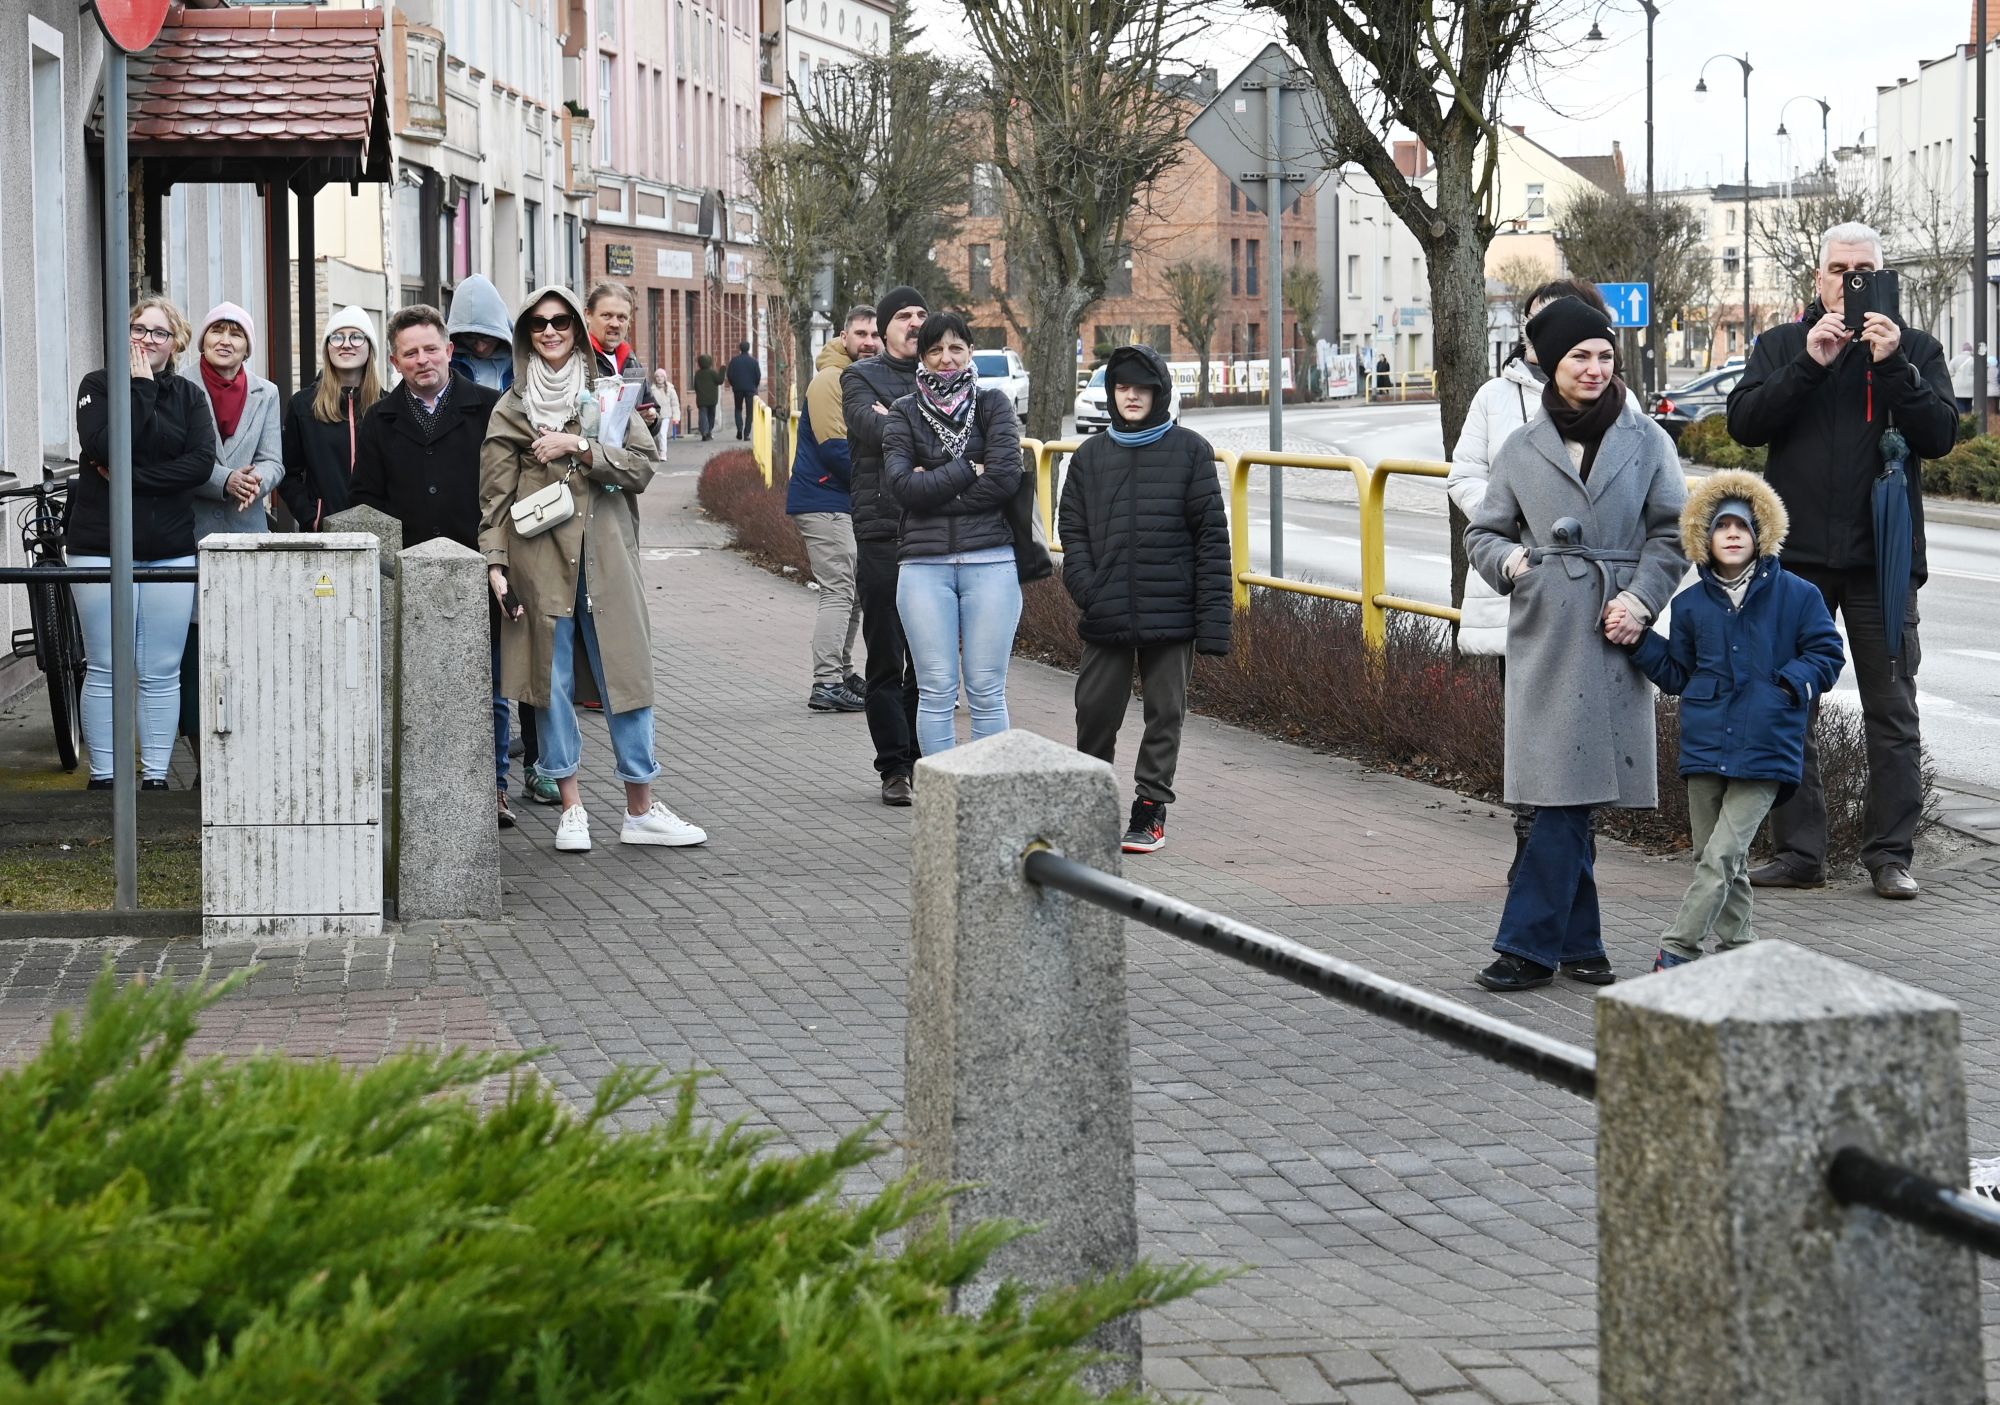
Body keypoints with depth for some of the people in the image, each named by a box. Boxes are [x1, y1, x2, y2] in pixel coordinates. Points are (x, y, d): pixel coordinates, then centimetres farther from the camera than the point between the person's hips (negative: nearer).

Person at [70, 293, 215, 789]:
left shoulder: (189, 395, 9)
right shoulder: (98, 386, 2)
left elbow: (201, 462, -6)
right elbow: (104, 447, -15)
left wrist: (132, 478, -14)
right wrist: (141, 390, -13)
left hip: (169, 550, 2)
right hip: (101, 546, -2)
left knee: (161, 673, 3)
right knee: (104, 670, 1)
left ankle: (155, 777, 10)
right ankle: (102, 778, 8)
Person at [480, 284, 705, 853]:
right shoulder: (511, 409, 7)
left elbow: (644, 464, 0)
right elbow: (494, 494, 3)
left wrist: (578, 447, -10)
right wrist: (495, 563, -6)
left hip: (605, 553, 1)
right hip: (539, 556, -1)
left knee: (624, 674, 1)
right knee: (552, 678, 1)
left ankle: (640, 809, 8)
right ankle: (572, 808, 9)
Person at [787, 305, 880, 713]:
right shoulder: (831, 379, -14)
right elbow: (834, 446, -21)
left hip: (849, 502, 10)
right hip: (824, 501, -10)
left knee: (851, 592, 14)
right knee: (839, 592, -11)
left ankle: (843, 675, 23)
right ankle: (826, 686, -11)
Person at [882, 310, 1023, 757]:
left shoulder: (993, 404, 7)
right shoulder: (904, 414, 9)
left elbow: (1006, 477, -7)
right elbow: (900, 486, -6)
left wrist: (934, 487, -6)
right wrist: (968, 471, -7)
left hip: (989, 561, 0)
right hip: (923, 565, 1)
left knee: (987, 692, 0)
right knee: (936, 691, 0)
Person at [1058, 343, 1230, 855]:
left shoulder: (1190, 450, 0)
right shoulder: (1090, 456, 9)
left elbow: (1212, 537, -2)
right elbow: (1073, 532, 8)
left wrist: (1212, 617, -9)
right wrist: (1087, 592, -10)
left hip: (1172, 615, -2)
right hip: (1107, 617, 2)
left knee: (1165, 712, 4)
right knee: (1095, 708, 4)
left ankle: (1151, 808, 14)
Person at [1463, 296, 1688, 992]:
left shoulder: (1645, 441, 8)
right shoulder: (1522, 448, 10)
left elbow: (1671, 533, 6)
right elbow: (1483, 532, 15)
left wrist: (1640, 600, -7)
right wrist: (1507, 560, -6)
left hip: (1612, 634, -1)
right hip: (1544, 634, 1)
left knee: (1570, 792, -4)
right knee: (1564, 794, -1)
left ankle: (1528, 944, 1)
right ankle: (1577, 941, 8)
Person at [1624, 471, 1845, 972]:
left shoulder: (1796, 596, 1)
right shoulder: (1691, 605, 10)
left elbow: (1826, 654, 5)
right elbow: (1676, 673, 17)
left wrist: (1792, 683, -11)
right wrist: (1640, 642, 3)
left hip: (1766, 751, -4)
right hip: (1705, 747, 4)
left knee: (1721, 857, -11)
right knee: (1714, 857, 9)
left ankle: (1676, 949, -9)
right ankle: (1738, 950, 20)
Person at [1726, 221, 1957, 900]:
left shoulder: (1915, 348, 6)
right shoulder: (1780, 345, 8)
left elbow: (1940, 434, -6)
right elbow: (1744, 422, -5)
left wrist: (1893, 365, -17)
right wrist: (1810, 362, -15)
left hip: (1883, 556, -1)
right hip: (1797, 555, 1)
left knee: (1892, 713, 2)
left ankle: (1890, 853, 8)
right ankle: (1797, 851, 9)